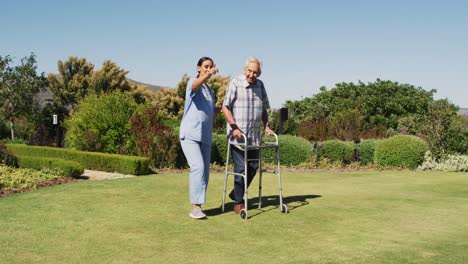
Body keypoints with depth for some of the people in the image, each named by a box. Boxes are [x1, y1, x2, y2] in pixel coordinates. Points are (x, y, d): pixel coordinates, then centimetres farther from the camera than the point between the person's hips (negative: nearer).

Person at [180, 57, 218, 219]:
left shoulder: (209, 90, 21)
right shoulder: (192, 83, 0)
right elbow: (195, 85, -27)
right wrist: (208, 75, -46)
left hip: (205, 136, 7)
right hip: (190, 134, -7)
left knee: (205, 172, 3)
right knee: (198, 167, -20)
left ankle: (198, 205, 12)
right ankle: (195, 207, -20)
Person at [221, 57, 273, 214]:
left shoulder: (260, 85, 11)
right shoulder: (235, 83, -8)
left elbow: (263, 109, 20)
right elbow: (225, 107, -11)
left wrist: (266, 127, 8)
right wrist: (234, 127, -19)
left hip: (253, 135, 6)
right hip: (237, 135, -6)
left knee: (253, 166, 11)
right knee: (241, 168, -4)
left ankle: (236, 194, 29)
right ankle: (238, 203, 7)